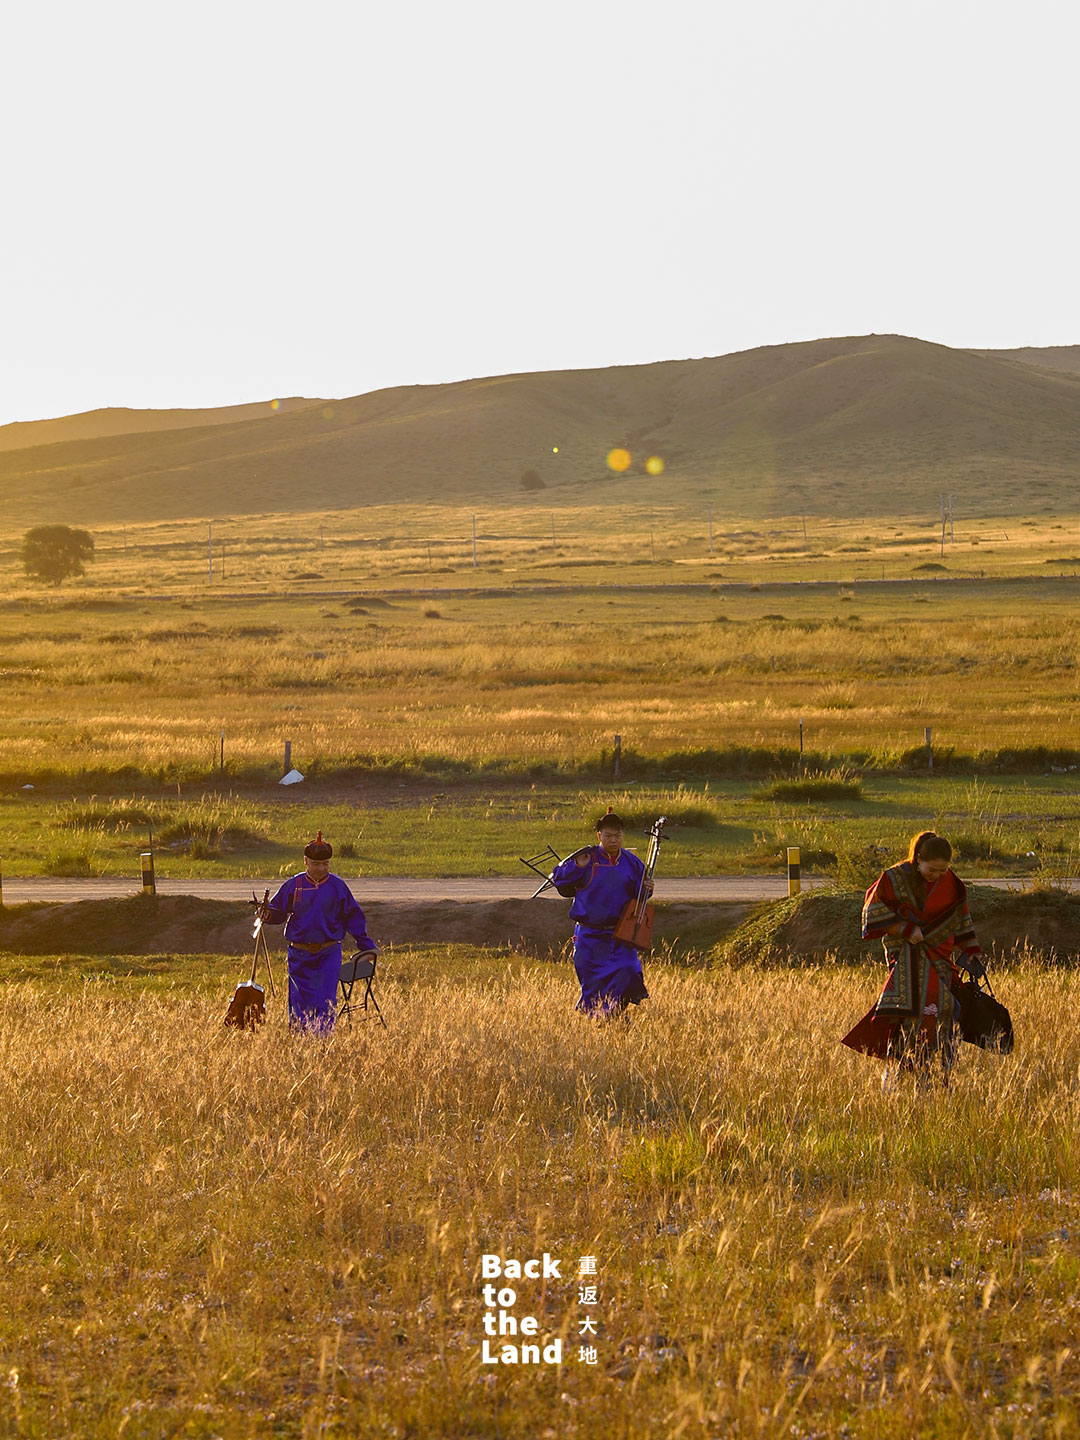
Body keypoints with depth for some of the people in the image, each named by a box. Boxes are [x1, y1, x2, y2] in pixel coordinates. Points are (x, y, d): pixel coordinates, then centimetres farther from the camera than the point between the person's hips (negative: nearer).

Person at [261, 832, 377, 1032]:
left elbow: (354, 918, 10)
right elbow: (279, 911, 8)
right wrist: (268, 914, -16)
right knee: (300, 1001, 4)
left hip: (329, 954, -1)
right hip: (300, 954, 1)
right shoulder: (294, 885, 3)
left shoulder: (337, 886, 3)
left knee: (326, 1000, -9)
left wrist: (368, 947, 9)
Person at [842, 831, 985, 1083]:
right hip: (907, 954, -4)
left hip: (939, 956, 5)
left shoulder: (950, 883, 6)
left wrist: (972, 954, 15)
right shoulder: (896, 879, -7)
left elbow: (961, 921, 17)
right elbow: (874, 910, -7)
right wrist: (907, 929, -14)